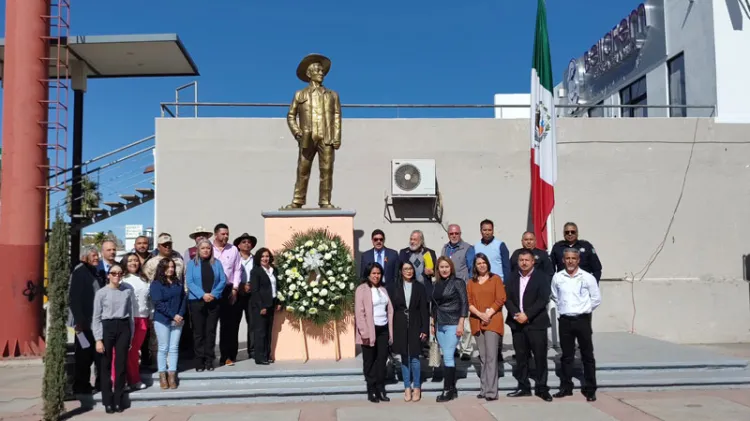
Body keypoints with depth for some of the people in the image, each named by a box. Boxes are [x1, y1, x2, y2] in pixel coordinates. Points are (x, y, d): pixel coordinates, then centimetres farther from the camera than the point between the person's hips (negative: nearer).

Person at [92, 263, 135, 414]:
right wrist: (98, 339, -7)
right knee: (106, 365, 4)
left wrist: (131, 336, 6)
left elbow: (131, 315, 7)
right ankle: (108, 401, 13)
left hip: (123, 328, 1)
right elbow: (96, 318, -1)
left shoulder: (128, 291, 2)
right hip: (107, 328, -1)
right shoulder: (101, 293, -3)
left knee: (121, 365, 4)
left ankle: (118, 400, 14)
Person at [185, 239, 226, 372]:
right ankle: (199, 361, 9)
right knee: (198, 332, 3)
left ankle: (209, 360, 11)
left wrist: (214, 294, -13)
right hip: (197, 301, -2)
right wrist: (202, 295, -17)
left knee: (211, 331, 5)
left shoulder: (216, 263, 7)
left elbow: (223, 280, 1)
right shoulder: (192, 263, 2)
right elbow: (189, 282, -7)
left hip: (214, 301, 2)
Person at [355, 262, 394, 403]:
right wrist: (365, 333, -17)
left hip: (383, 329, 6)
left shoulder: (383, 289, 14)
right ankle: (371, 391, 13)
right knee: (370, 361, 5)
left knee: (382, 359, 6)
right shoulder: (362, 289, -6)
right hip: (370, 330, -5)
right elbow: (359, 312, -12)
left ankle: (380, 389, 14)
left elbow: (390, 310, 13)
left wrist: (390, 331, 7)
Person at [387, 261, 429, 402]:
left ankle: (416, 387, 12)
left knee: (414, 357, -1)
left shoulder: (419, 287, 2)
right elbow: (390, 308, 1)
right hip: (400, 326, 1)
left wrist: (425, 329, -4)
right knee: (404, 357, 7)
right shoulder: (393, 287, 2)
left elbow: (424, 310, 1)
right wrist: (390, 329, -3)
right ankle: (407, 387, 16)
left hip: (415, 326, -1)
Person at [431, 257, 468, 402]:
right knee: (447, 357, 9)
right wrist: (433, 324, 14)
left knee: (448, 356, -10)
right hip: (440, 325, 6)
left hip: (453, 324, -6)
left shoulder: (458, 282, -5)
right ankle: (452, 389, 16)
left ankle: (448, 390, -4)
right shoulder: (436, 284, 11)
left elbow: (464, 303, -8)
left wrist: (461, 324, -13)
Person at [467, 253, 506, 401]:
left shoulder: (495, 279, 5)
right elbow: (468, 302, 6)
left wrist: (489, 313, -12)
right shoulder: (471, 282, 14)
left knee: (491, 356, -10)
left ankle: (491, 391, -10)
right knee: (483, 357, 8)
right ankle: (485, 389, 13)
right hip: (477, 322, 4)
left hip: (493, 321, -4)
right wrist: (480, 314, -10)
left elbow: (501, 299, -3)